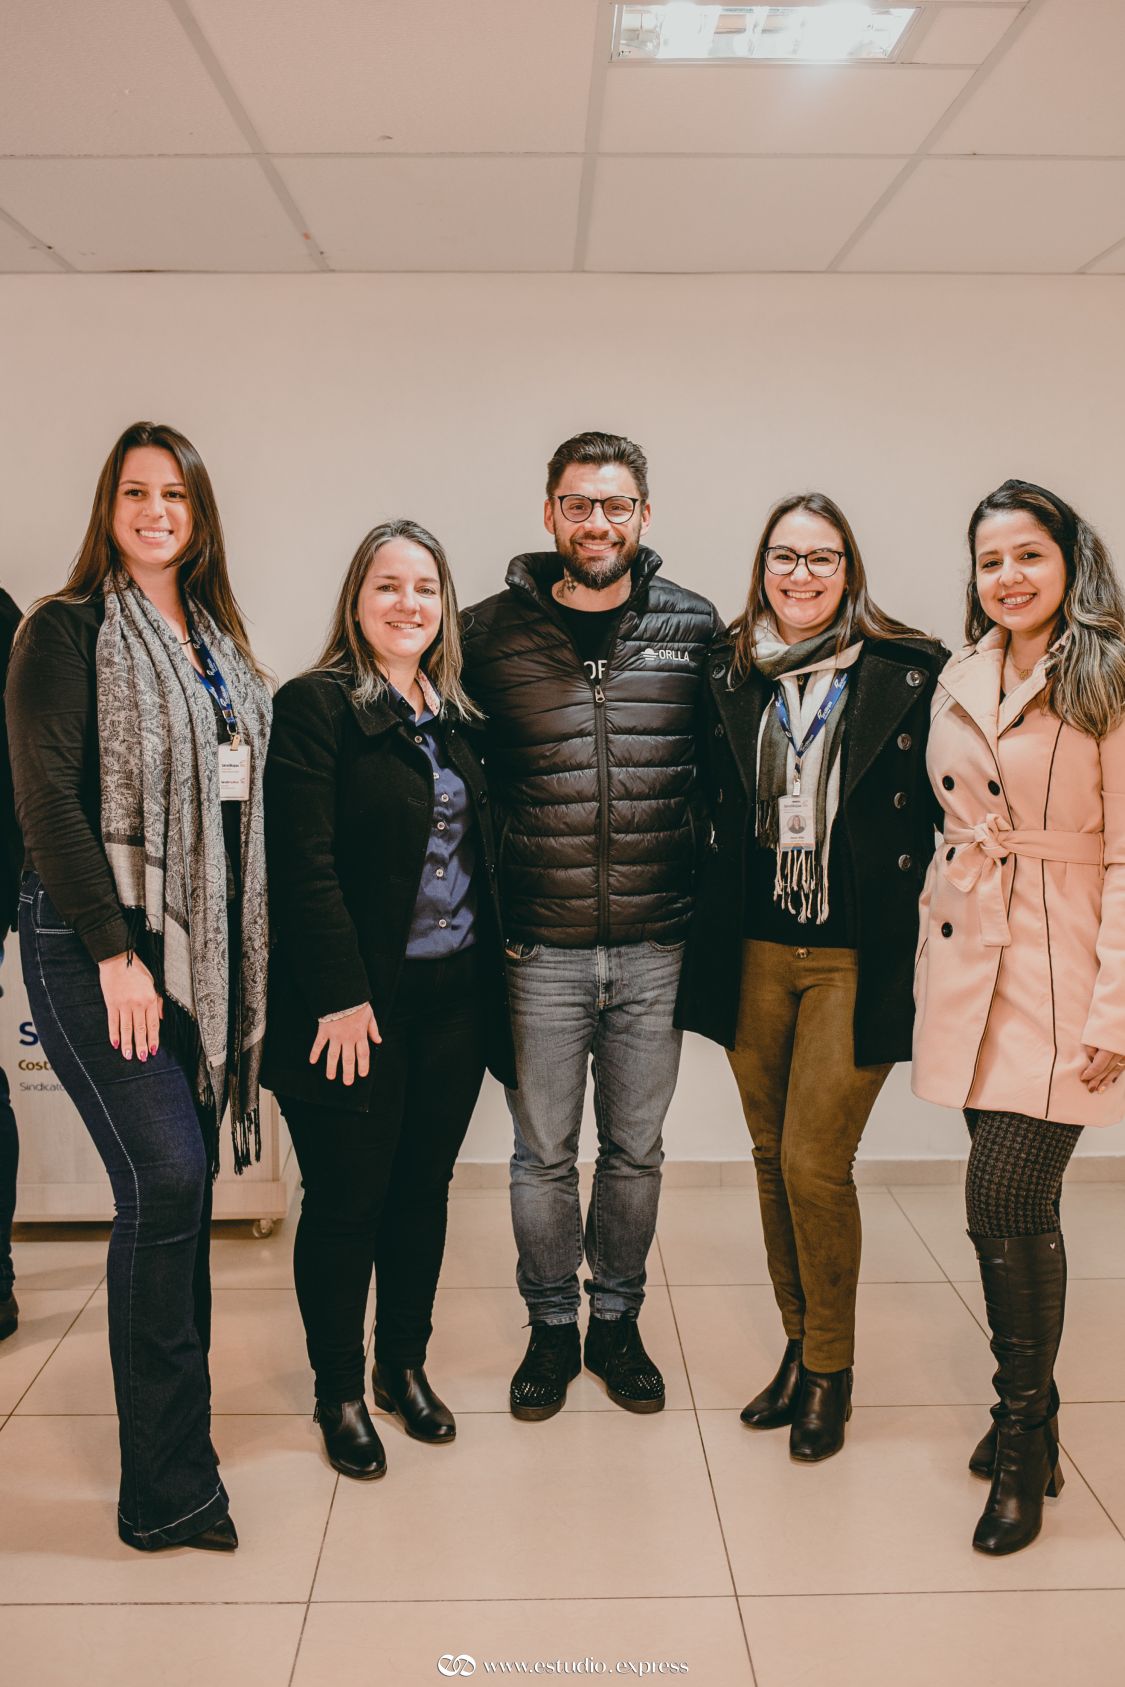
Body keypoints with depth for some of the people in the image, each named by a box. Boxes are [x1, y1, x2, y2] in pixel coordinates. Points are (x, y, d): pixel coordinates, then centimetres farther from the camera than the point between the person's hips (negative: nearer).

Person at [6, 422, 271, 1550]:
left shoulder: (219, 644, 16)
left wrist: (239, 950, 9)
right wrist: (115, 952, -14)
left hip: (204, 942, 6)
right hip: (95, 943, -6)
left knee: (183, 1183, 8)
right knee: (165, 1178, -12)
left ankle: (171, 1455, 22)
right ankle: (165, 1486, 0)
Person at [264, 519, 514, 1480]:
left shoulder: (458, 716, 12)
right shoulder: (314, 707, -8)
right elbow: (305, 864, -14)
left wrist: (491, 970, 9)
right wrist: (342, 996, -18)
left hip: (455, 996, 6)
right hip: (360, 1003, -6)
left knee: (425, 1186, 16)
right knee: (347, 1200, 6)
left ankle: (405, 1365, 34)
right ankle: (339, 1392, 25)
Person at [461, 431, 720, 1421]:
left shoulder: (696, 629, 1)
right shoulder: (491, 633, -2)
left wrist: (707, 904, 6)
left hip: (656, 948, 1)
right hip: (540, 948, -1)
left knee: (635, 1147, 15)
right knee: (543, 1152, 11)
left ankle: (617, 1320, 35)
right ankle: (551, 1327, 32)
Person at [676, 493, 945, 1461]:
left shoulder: (907, 673, -4)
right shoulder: (732, 677, 6)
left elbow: (942, 808, -1)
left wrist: (922, 915, -5)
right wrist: (714, 930, 9)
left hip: (856, 956, -4)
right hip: (754, 953, 4)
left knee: (813, 1163, -4)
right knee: (772, 1159, 12)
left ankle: (831, 1371, 19)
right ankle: (799, 1350, 31)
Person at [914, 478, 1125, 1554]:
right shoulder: (960, 683, 10)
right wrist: (932, 962, 12)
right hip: (966, 960, 5)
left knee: (1009, 1202, -6)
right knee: (1003, 1204, 11)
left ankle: (1021, 1445, 15)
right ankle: (1029, 1418, 30)